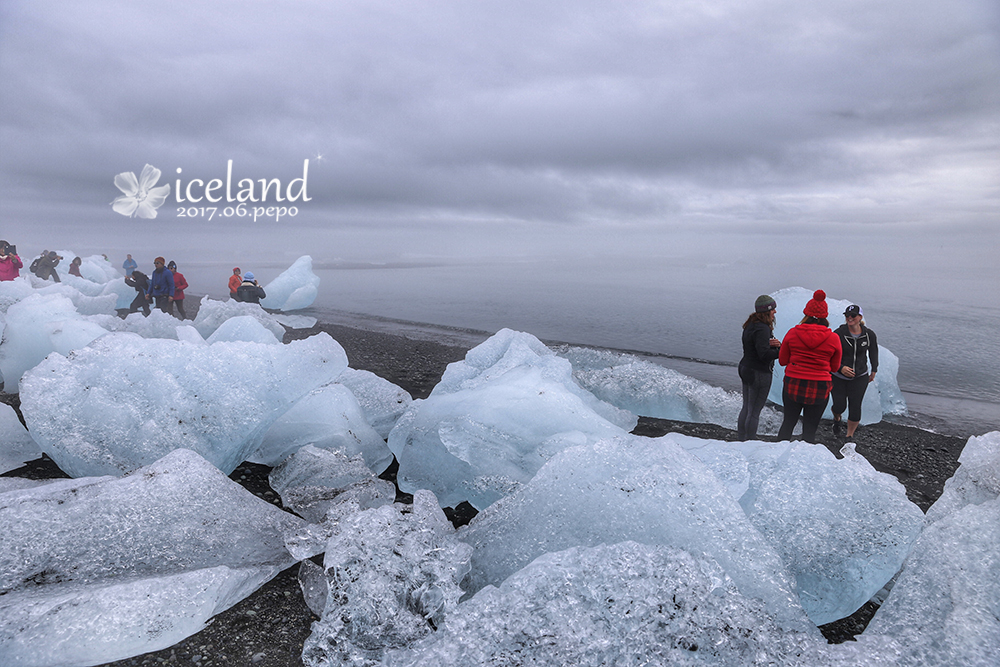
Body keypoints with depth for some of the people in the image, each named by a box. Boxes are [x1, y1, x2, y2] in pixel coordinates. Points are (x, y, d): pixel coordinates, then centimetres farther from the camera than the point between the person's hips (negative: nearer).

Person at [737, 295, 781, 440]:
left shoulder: (751, 325, 9)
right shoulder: (762, 328, -22)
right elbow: (764, 354, -27)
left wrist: (773, 344, -9)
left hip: (746, 370, 10)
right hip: (759, 374, -10)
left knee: (746, 408, 18)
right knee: (754, 411, 1)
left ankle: (741, 439, 28)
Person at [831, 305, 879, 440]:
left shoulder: (869, 335, -5)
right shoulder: (838, 333, -14)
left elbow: (873, 353, 12)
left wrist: (873, 372, 20)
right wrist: (840, 368, -25)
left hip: (860, 377, 2)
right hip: (839, 377, -1)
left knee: (855, 407, -1)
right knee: (839, 406, -3)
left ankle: (850, 436, 19)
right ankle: (837, 419, 35)